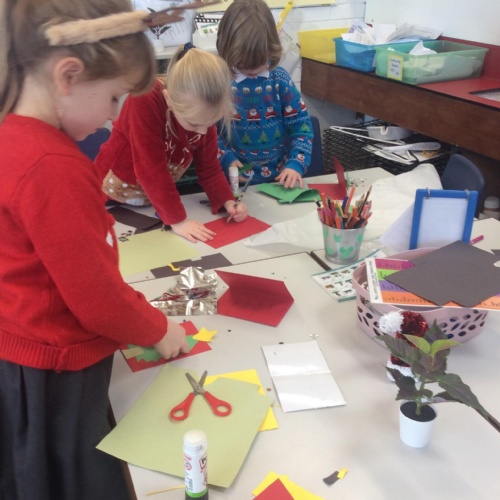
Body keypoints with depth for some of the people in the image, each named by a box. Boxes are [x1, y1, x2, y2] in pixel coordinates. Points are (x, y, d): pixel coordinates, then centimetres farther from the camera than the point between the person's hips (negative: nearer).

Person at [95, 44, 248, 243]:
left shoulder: (202, 111, -15)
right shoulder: (145, 101, -32)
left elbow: (209, 167, -7)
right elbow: (151, 169, -33)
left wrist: (228, 202, -22)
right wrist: (177, 219, -34)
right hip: (116, 195, -5)